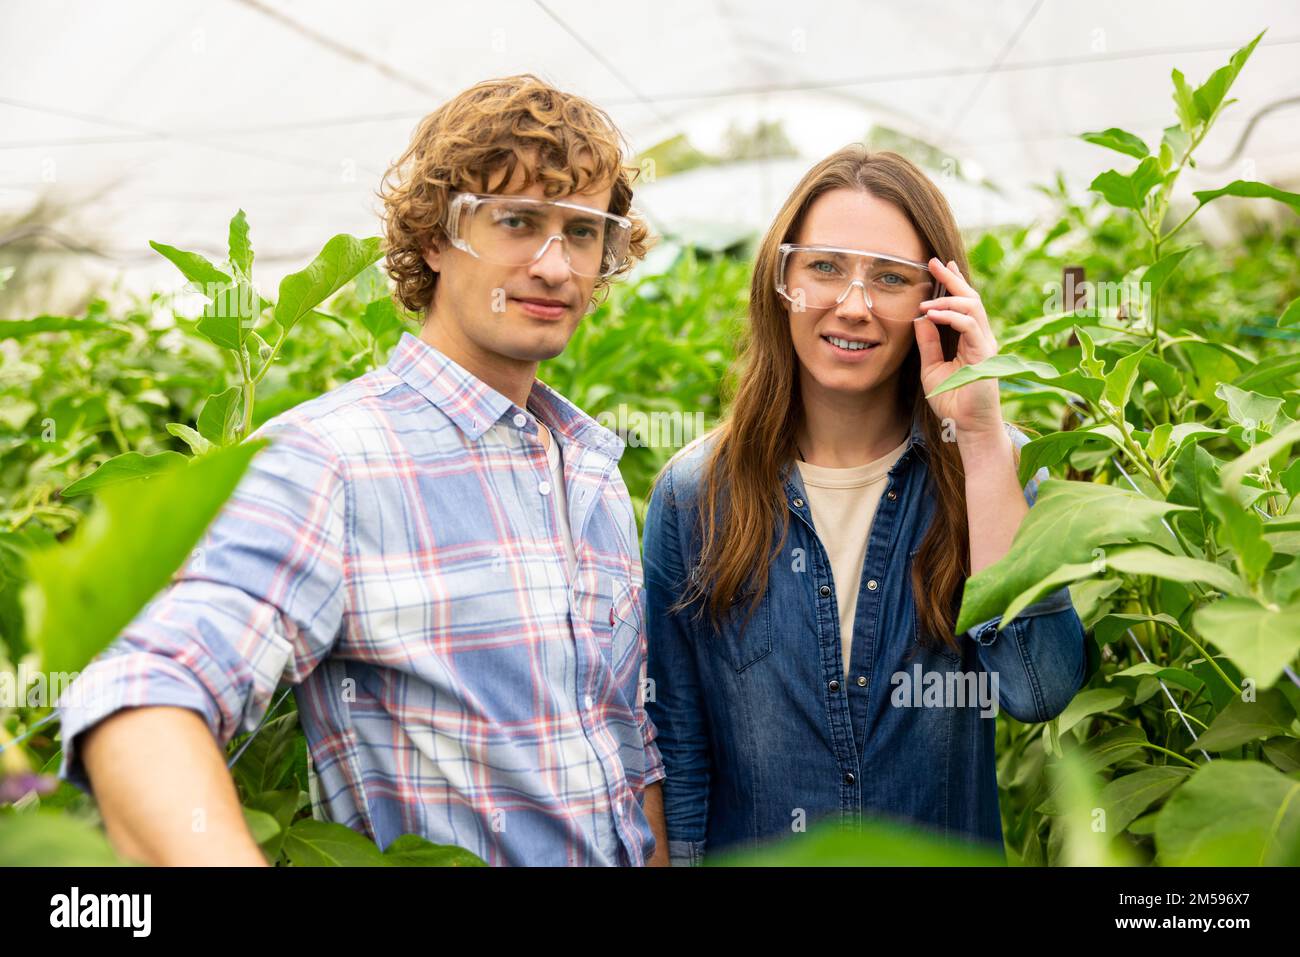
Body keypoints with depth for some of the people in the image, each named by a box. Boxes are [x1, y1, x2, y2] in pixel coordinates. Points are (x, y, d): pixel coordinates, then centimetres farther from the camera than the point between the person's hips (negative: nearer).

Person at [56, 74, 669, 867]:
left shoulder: (598, 468, 2)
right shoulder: (336, 456, -21)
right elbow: (143, 697, -35)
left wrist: (660, 854, 4)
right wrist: (224, 854, -51)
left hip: (623, 849, 7)